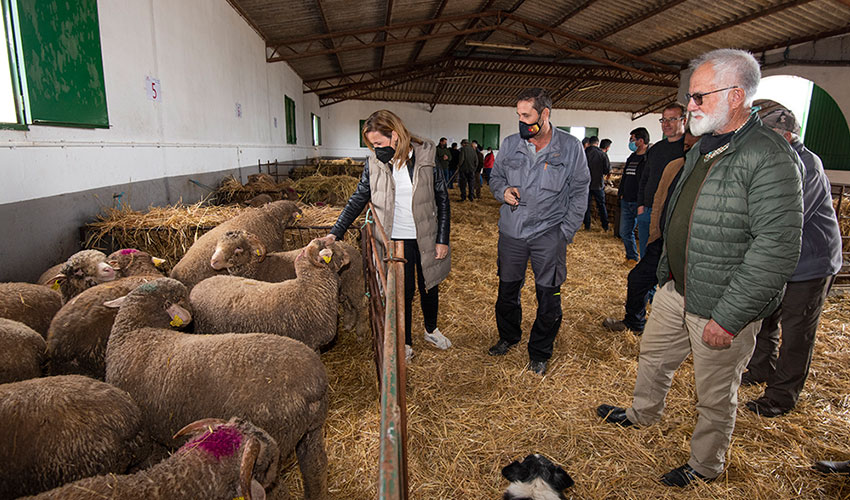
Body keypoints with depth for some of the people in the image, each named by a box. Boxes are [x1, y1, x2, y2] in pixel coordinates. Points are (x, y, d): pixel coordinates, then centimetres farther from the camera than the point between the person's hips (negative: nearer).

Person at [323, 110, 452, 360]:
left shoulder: (425, 157, -10)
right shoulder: (374, 163, -6)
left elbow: (442, 199, -4)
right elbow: (358, 199, 1)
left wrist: (443, 239, -5)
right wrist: (335, 233, -6)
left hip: (426, 238, 0)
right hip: (395, 239, 0)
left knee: (429, 286, 18)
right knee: (403, 291, 7)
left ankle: (431, 330, 43)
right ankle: (405, 342, 28)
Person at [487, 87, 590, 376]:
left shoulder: (571, 147, -3)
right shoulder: (510, 144, 3)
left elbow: (579, 192, 2)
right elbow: (495, 176, 16)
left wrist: (566, 232, -5)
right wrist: (502, 191, -8)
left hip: (549, 235, -2)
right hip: (511, 232, 3)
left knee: (548, 297, 6)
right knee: (507, 290, 14)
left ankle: (539, 352, 27)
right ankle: (508, 337, 40)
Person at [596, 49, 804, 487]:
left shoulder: (770, 158, -21)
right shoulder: (702, 149, 8)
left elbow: (778, 248, -25)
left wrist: (729, 318, -24)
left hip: (722, 307, -8)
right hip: (675, 290, 8)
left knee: (715, 396, 12)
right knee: (653, 357, 25)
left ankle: (706, 465, 36)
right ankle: (643, 413, 51)